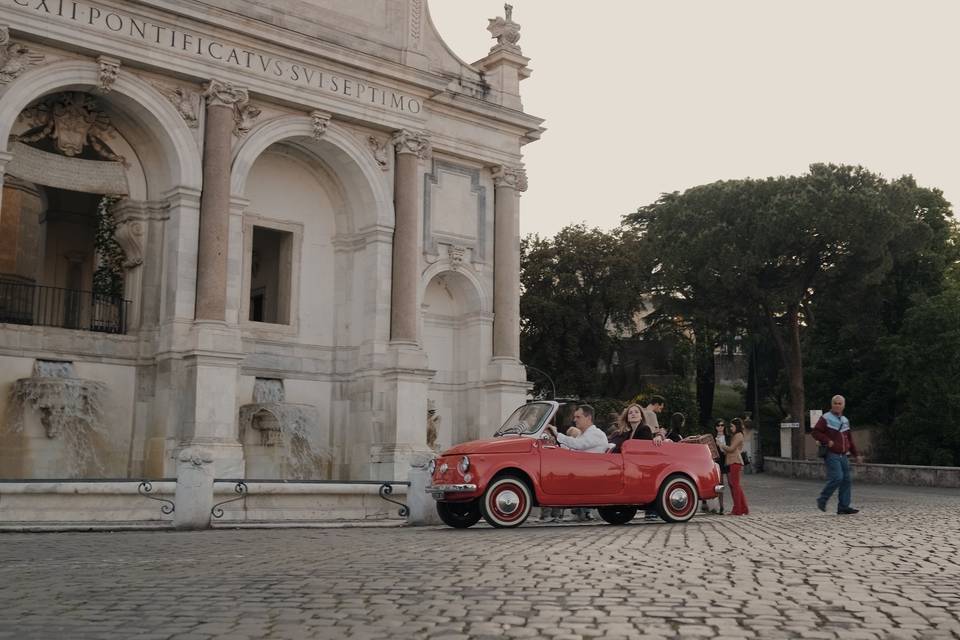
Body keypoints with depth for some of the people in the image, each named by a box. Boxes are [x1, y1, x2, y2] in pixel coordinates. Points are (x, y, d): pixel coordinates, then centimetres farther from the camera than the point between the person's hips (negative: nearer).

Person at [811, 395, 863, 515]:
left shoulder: (845, 421, 17)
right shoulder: (825, 418, -4)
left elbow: (850, 440, 23)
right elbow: (815, 432, -10)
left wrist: (856, 454, 18)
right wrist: (827, 441, -20)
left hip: (844, 456, 7)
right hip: (831, 455, -7)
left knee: (846, 479, 3)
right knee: (837, 478, -18)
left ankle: (843, 507, 7)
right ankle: (822, 500, -2)